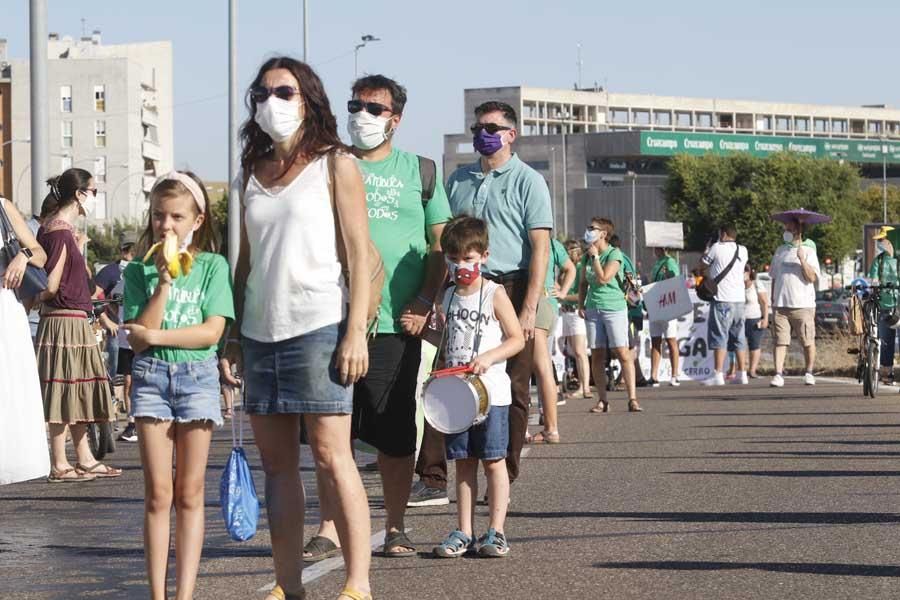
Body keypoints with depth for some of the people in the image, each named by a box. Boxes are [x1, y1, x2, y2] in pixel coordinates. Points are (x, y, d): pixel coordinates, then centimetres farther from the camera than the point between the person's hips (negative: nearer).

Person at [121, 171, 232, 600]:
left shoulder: (212, 266, 1)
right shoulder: (139, 272, 5)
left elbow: (212, 331, -8)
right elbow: (137, 337, -5)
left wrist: (156, 336, -11)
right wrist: (163, 283, -11)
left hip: (197, 376, -1)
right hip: (151, 376, 1)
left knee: (189, 493, 1)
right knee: (158, 494, 0)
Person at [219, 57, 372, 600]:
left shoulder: (335, 165, 1)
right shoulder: (255, 172, 16)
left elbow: (359, 254, -4)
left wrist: (355, 331, -13)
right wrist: (234, 335, 12)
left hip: (318, 326, -6)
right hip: (260, 331, 6)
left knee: (331, 457, -10)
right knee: (277, 461, 6)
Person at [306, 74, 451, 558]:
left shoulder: (420, 172, 10)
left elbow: (441, 244, 9)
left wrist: (424, 302, -4)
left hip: (398, 322, 0)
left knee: (396, 431, 5)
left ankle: (395, 528, 14)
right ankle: (329, 528, 6)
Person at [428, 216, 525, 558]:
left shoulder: (494, 294, -3)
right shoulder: (448, 296, 12)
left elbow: (517, 339, -5)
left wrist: (488, 358, -17)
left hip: (490, 391, -5)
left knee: (492, 461, -2)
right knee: (463, 462, 7)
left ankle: (496, 532, 2)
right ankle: (464, 533, 11)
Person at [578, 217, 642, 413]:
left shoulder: (614, 254, -6)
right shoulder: (587, 257, 12)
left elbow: (603, 278, -17)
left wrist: (595, 257, -9)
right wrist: (581, 305, 9)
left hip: (614, 308, -6)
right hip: (593, 308, 6)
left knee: (623, 353, -10)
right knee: (597, 356, 3)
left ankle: (632, 399, -10)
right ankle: (602, 401, 8)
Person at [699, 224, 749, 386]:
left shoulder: (717, 248, -6)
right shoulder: (743, 251, 11)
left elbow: (702, 265, 5)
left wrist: (706, 253, 23)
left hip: (722, 299, -6)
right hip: (739, 298, 6)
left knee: (719, 337, -6)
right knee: (739, 338, 11)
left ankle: (718, 375, -12)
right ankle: (742, 374, 11)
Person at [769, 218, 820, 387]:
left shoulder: (808, 251, 0)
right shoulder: (780, 251, 15)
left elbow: (812, 278, -9)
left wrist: (802, 260, -18)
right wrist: (773, 298, 14)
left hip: (802, 304, -3)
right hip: (781, 304, 3)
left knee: (808, 342, 1)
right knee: (780, 341, -5)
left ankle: (809, 373, 15)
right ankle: (778, 374, -7)